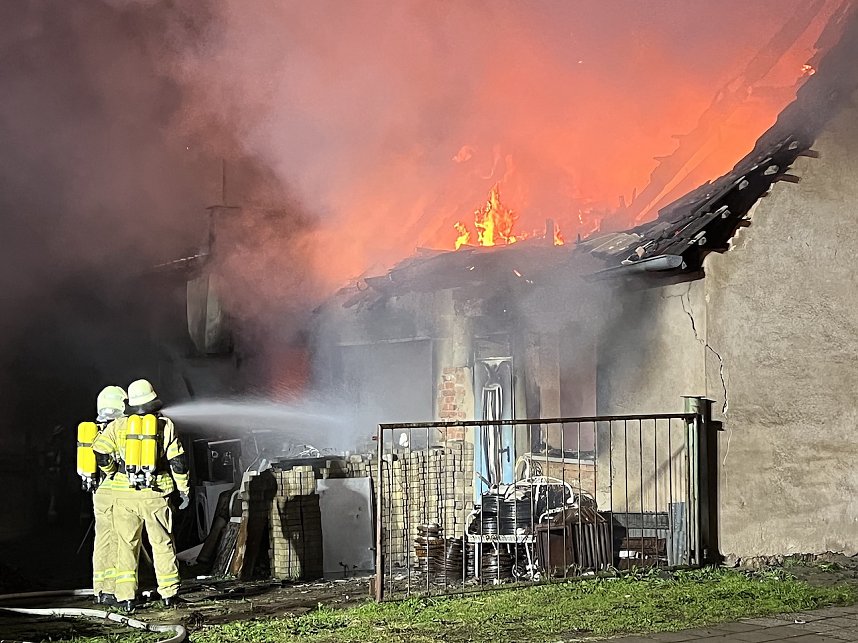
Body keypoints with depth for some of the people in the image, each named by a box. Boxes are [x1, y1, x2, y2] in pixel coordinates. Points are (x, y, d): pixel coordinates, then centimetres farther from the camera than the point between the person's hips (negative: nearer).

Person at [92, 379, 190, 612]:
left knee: (126, 545, 6)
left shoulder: (118, 426, 2)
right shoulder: (165, 425, 2)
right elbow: (177, 460, 0)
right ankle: (169, 593, 10)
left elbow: (100, 452, -8)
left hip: (124, 494, 0)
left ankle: (126, 596, 2)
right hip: (155, 495, 0)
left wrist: (112, 473, 9)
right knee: (163, 543, 9)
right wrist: (184, 489, 7)